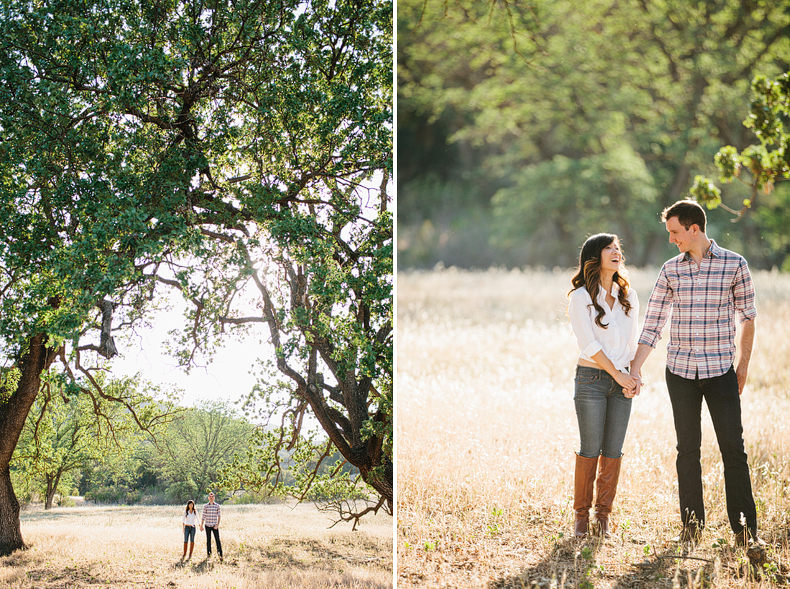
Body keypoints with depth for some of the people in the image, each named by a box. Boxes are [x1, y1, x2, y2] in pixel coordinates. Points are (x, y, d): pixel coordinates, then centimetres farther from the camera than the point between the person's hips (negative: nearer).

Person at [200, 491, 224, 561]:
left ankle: (220, 555, -11)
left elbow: (219, 516, -1)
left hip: (215, 526, -1)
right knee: (208, 540, 7)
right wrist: (201, 526, 2)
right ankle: (209, 554, 17)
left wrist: (217, 524, -11)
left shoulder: (217, 505, 1)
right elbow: (203, 516, 6)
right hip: (207, 525, 1)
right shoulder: (205, 506, 3)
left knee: (218, 540, -9)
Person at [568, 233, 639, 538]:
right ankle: (582, 516, 8)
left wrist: (633, 376, 0)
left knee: (613, 451, 4)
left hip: (622, 380, 4)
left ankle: (603, 516, 13)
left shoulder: (628, 296, 11)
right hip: (592, 378, -4)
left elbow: (632, 341, 13)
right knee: (590, 450, -4)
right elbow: (589, 344, -10)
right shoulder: (581, 297, -4)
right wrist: (617, 375, -13)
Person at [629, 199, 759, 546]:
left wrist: (743, 363, 7)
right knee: (688, 449, 6)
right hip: (680, 371, 2)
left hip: (721, 370, -2)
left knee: (733, 449, -2)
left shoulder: (734, 264, -3)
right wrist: (635, 368, -1)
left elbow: (746, 316, 7)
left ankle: (745, 529, 3)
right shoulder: (671, 270, 3)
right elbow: (653, 323, 5)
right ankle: (692, 526, 13)